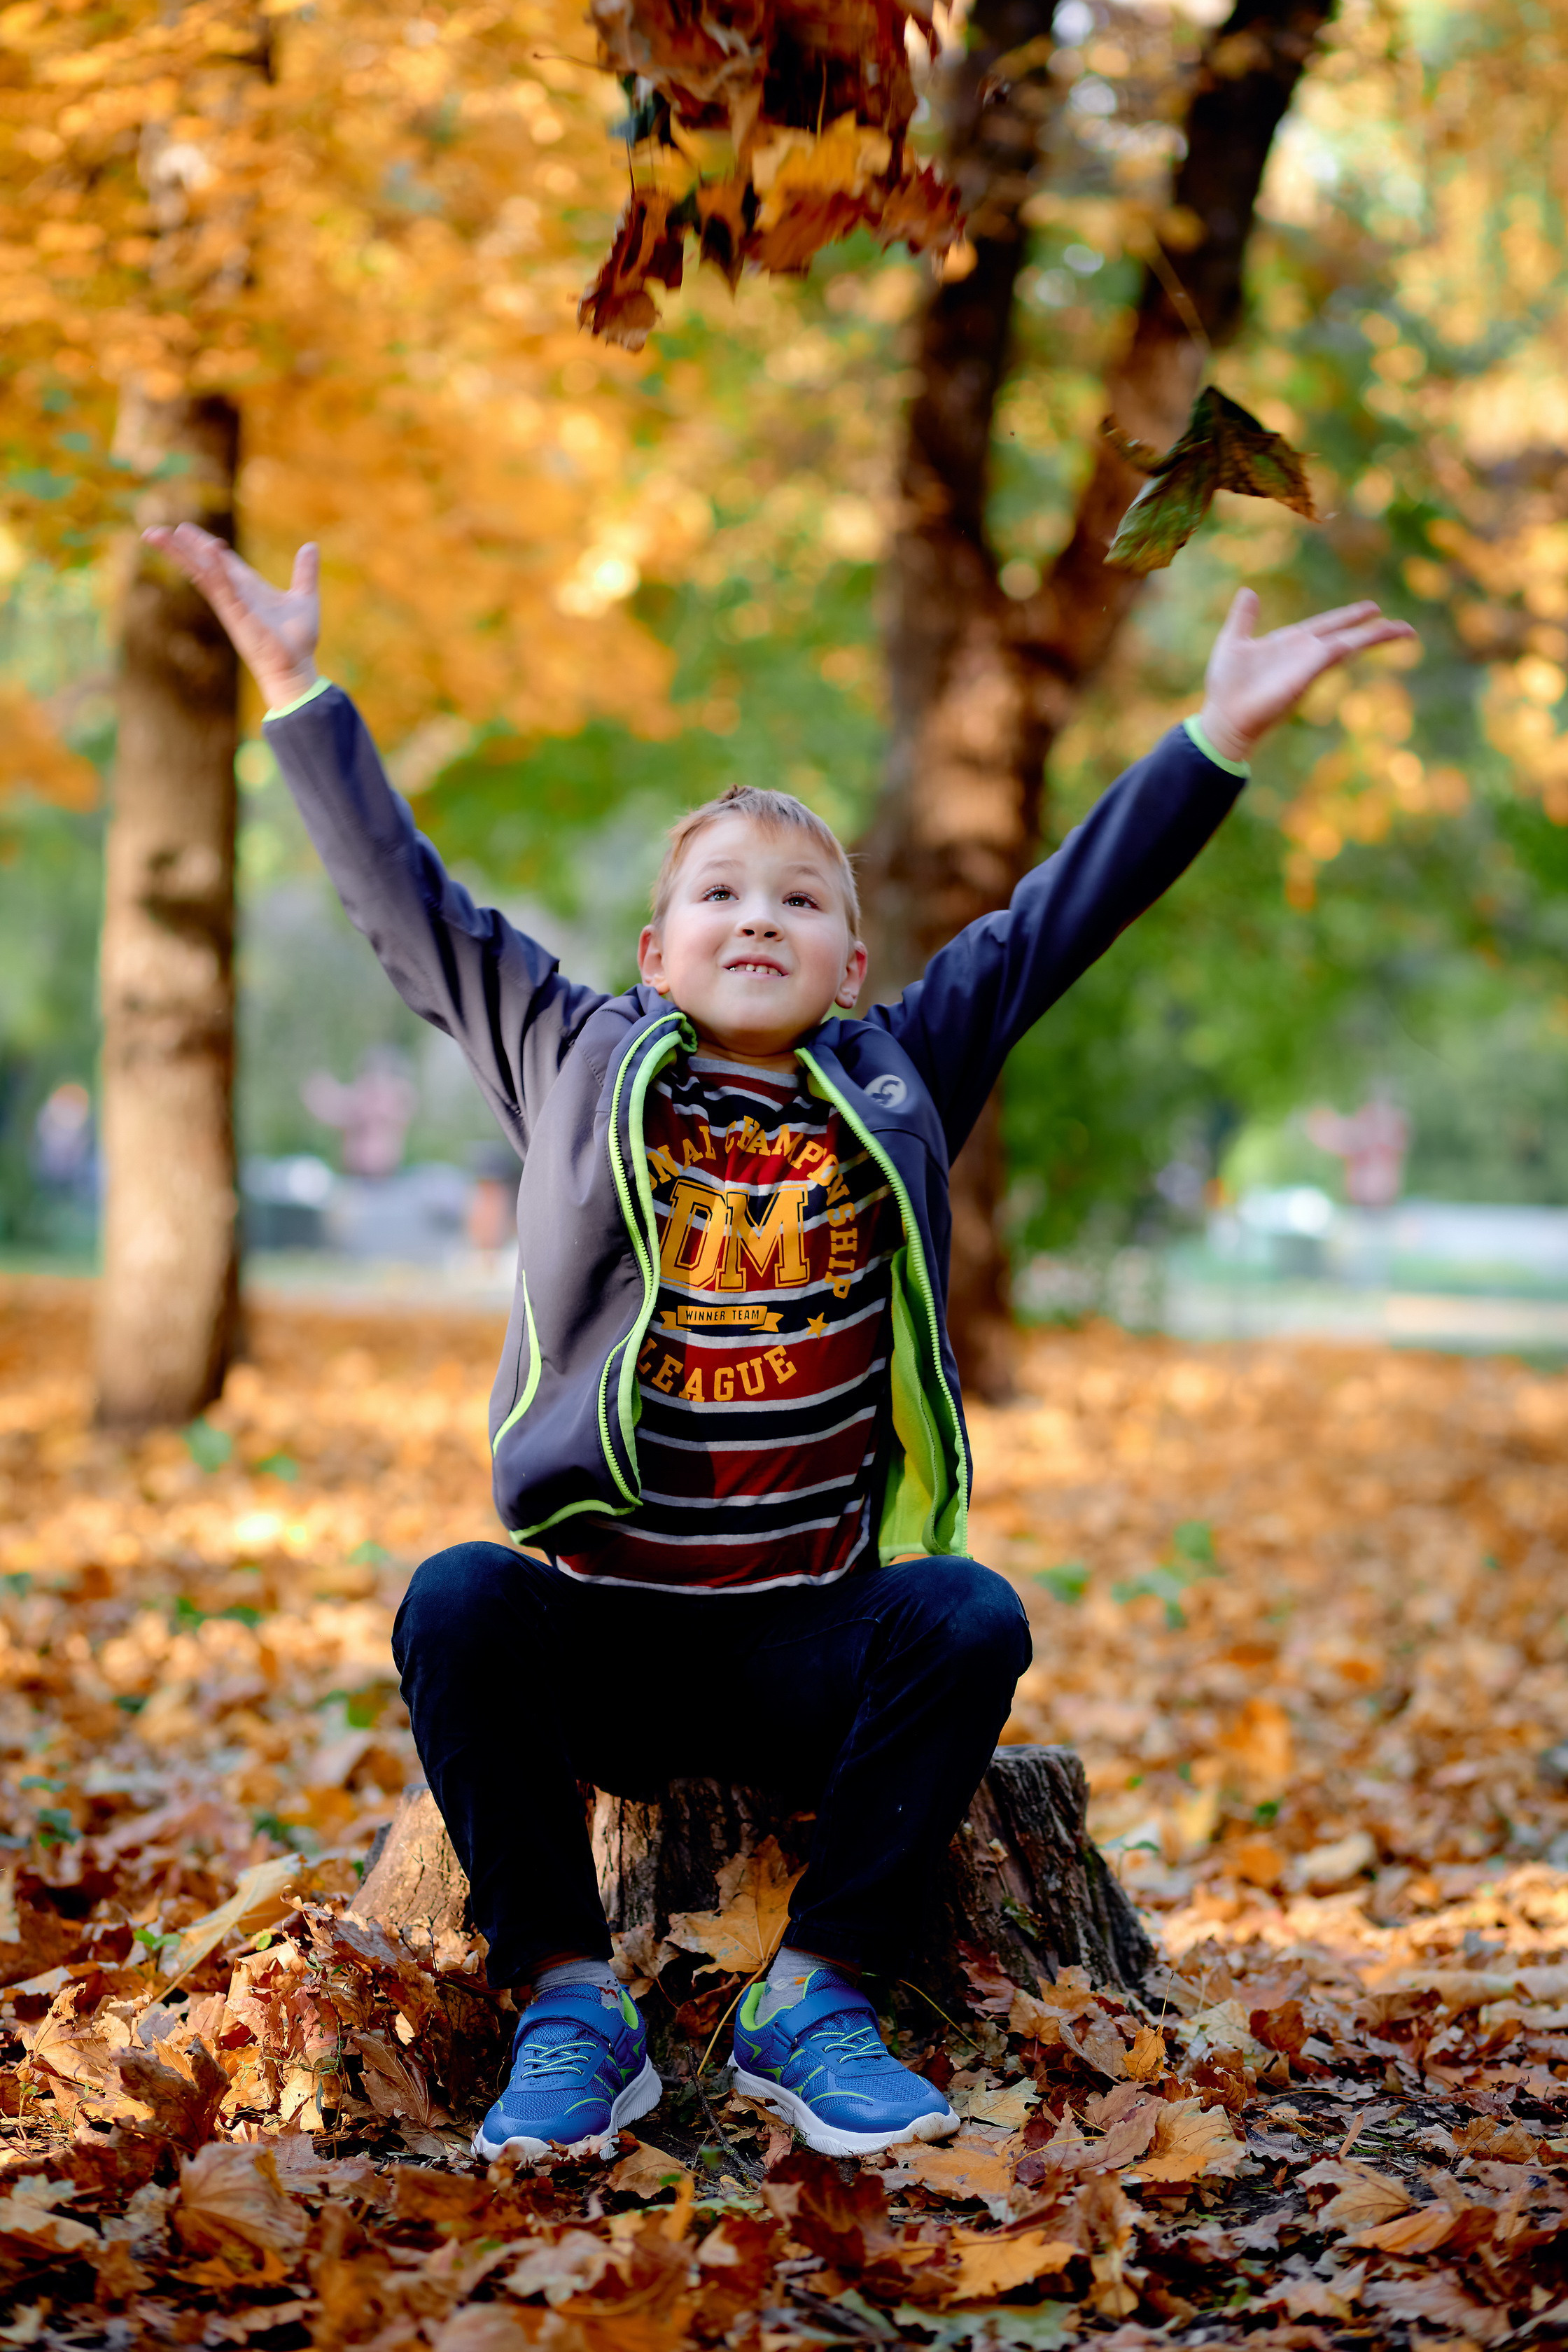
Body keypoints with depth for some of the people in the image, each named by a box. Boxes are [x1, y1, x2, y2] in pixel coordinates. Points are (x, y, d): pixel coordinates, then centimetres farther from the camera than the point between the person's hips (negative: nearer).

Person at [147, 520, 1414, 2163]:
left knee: (971, 1617, -27)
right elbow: (405, 902, 9)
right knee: (456, 1602, -29)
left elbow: (1062, 914, 11)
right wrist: (298, 690, 5)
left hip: (811, 1652, 1)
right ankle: (569, 2009, -19)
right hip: (597, 1638, -1)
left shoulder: (895, 1085, 12)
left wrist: (1220, 737, 9)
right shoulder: (580, 1069, 9)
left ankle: (815, 2001, -18)